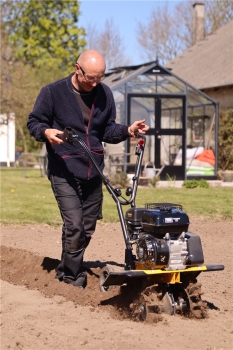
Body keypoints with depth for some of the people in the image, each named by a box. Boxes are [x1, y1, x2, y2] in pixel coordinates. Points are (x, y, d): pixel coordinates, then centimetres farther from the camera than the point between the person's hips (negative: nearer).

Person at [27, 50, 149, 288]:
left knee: (88, 228, 12)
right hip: (64, 172, -6)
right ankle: (73, 280, 1)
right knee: (74, 226, -15)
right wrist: (45, 132, -26)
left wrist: (128, 130, -7)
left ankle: (66, 272, 31)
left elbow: (107, 131, 12)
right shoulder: (53, 92, -9)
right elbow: (34, 122, -4)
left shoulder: (105, 94, 5)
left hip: (93, 171, 6)